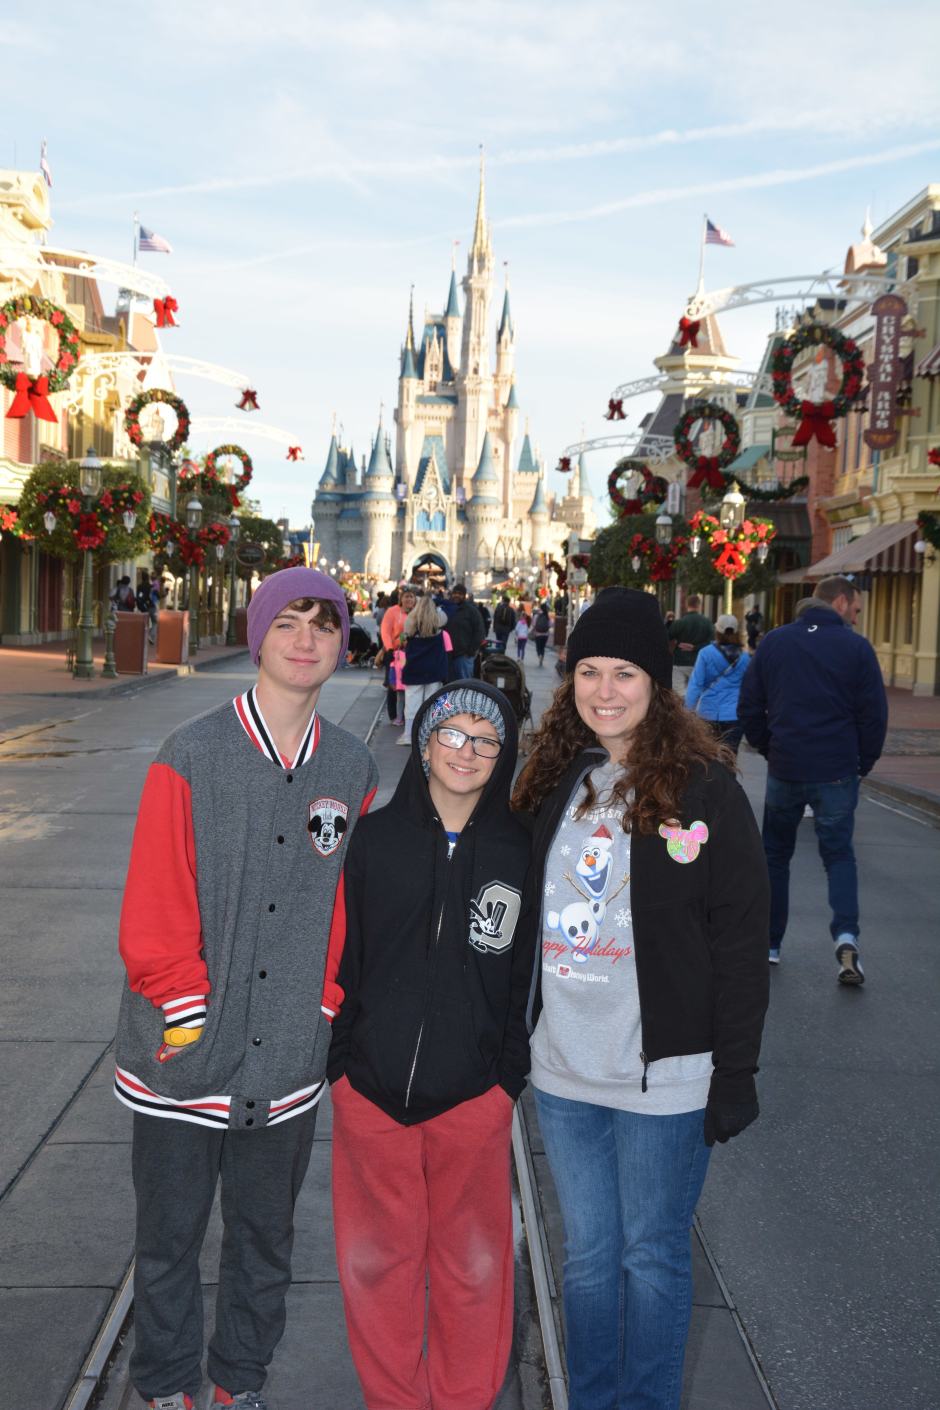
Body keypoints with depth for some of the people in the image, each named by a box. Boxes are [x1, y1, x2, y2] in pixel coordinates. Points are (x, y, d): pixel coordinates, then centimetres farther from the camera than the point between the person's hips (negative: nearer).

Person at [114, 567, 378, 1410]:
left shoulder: (352, 769, 0)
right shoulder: (191, 759, -10)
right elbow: (152, 917, -11)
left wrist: (321, 1016, 0)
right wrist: (191, 1020, -12)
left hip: (288, 1065, 3)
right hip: (183, 1059, -3)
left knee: (266, 1237, 19)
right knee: (170, 1238, 14)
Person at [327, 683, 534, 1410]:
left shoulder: (521, 851, -3)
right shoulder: (374, 838, -2)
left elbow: (528, 972, 2)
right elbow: (338, 956, 3)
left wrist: (511, 1071, 1)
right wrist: (341, 1059, 3)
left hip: (474, 1098, -1)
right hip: (371, 1088, 1)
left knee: (471, 1262, 13)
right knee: (377, 1255, 14)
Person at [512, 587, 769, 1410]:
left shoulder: (704, 788, -10)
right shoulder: (553, 783, 5)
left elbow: (742, 940, -9)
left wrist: (736, 1069, -11)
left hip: (663, 1075, -4)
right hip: (562, 1068, 5)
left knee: (653, 1255, 11)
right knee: (587, 1251, 18)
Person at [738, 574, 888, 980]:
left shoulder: (773, 642, 5)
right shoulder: (856, 647, -4)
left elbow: (749, 708, 5)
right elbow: (875, 714, -5)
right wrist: (863, 764, 7)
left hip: (784, 770, 2)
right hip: (837, 774, -2)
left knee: (775, 855, 16)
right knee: (839, 854, 11)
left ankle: (768, 943, 19)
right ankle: (846, 936, -9)